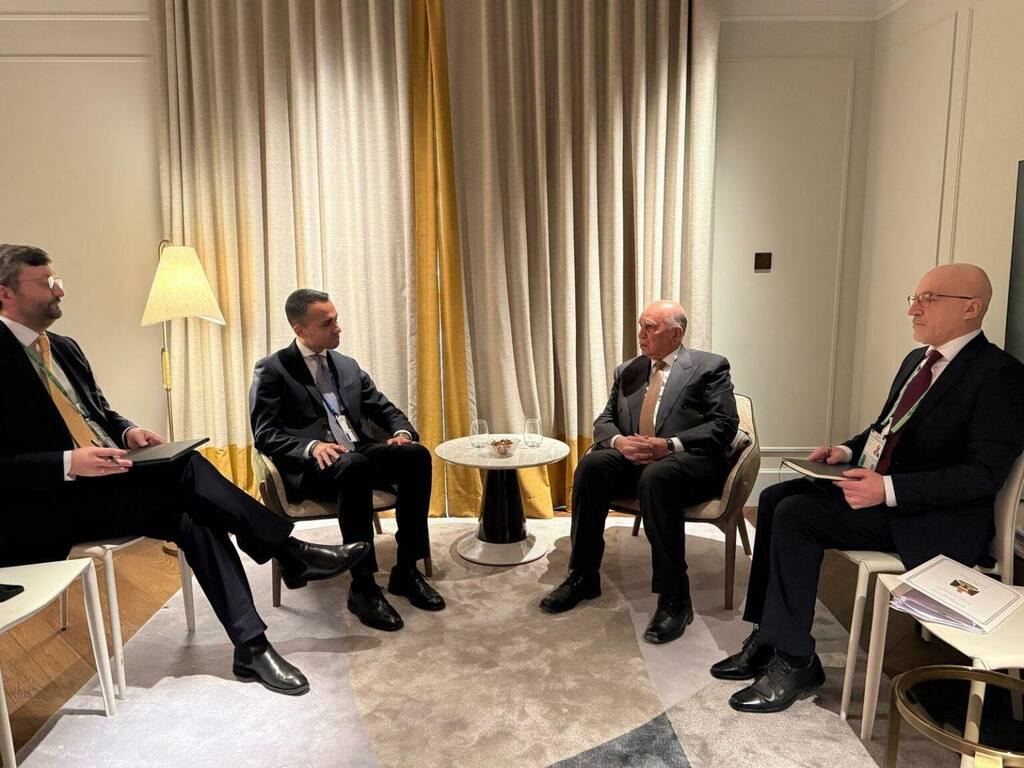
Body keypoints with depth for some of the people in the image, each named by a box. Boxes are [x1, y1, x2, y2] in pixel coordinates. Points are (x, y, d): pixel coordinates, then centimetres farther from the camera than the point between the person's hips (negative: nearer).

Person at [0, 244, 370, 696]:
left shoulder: (64, 349, 14)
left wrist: (127, 432, -1)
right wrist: (69, 464, -27)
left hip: (103, 484, 7)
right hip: (42, 508, -7)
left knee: (192, 517, -18)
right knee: (184, 469, -25)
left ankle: (250, 646, -17)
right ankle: (291, 554, -13)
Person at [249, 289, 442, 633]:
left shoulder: (347, 366, 20)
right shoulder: (272, 370, 3)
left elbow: (384, 409, 18)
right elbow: (265, 435, -7)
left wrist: (401, 432, -6)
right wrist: (312, 446, -25)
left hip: (359, 453, 6)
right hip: (312, 467, -5)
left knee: (417, 454, -24)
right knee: (354, 466, -39)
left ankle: (407, 570, -17)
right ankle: (363, 586, -29)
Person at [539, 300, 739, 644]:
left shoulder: (710, 367, 4)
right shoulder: (627, 371, 19)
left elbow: (724, 425, -6)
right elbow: (604, 421, 15)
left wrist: (670, 444, -19)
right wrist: (618, 441, -10)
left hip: (690, 461, -5)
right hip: (632, 457, 5)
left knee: (656, 477, -37)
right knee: (591, 465, -25)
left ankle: (674, 598, -28)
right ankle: (583, 577, -15)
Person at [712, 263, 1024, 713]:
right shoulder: (917, 360, 14)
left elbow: (985, 474, -21)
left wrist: (888, 489, -29)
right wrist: (847, 450, 3)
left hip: (930, 519, -9)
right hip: (873, 484, 9)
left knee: (796, 515, -23)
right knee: (775, 498, -4)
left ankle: (795, 663, -9)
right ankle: (768, 637, 2)